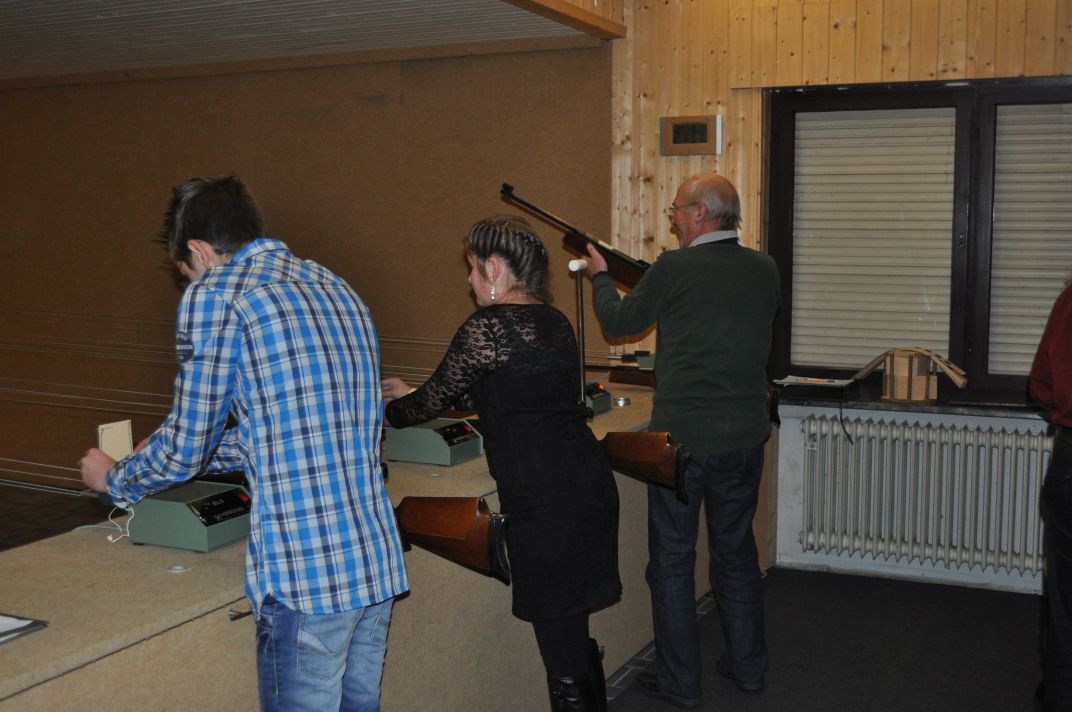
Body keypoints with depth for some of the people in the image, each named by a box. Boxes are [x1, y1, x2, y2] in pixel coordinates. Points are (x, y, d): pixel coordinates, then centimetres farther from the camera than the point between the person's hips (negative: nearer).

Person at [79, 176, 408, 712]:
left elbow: (185, 448, 0)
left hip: (305, 576, -8)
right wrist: (188, 456, 36)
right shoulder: (336, 290, 17)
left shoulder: (215, 294, -6)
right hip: (379, 565, 8)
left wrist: (114, 479, 21)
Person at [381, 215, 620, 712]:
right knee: (577, 644, 20)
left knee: (565, 663, 0)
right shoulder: (554, 322, 14)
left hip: (548, 509, -9)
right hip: (592, 490, 9)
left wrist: (388, 410, 22)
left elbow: (434, 399, 0)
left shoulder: (489, 327, -11)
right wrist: (411, 396, 32)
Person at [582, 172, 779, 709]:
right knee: (736, 551, 19)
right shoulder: (764, 270, 2)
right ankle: (747, 666, 31)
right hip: (745, 437, 5)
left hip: (682, 438, -5)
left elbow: (617, 322, 2)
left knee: (672, 559, 7)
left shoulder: (674, 269, -13)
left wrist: (600, 275, 21)